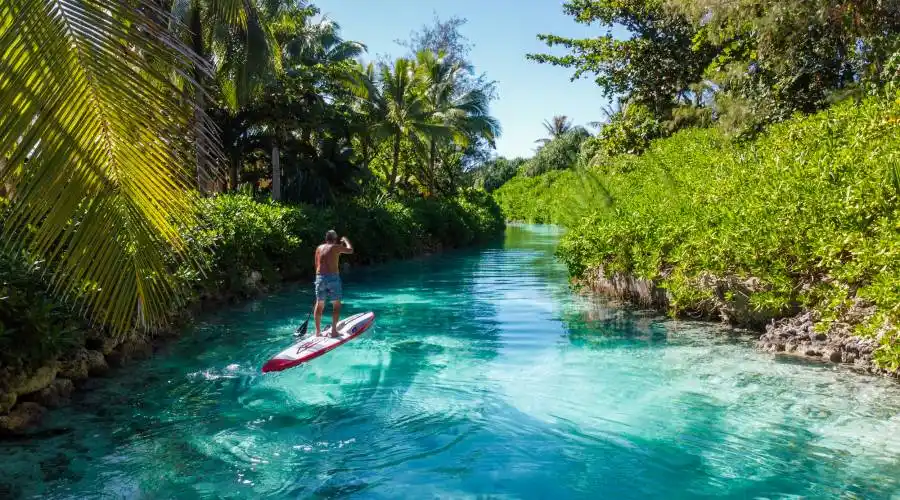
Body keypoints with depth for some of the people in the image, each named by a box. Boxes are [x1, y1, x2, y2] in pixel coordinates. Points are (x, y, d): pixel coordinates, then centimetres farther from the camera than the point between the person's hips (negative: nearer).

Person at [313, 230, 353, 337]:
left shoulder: (319, 248, 10)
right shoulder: (336, 247, -4)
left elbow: (316, 265, 14)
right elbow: (350, 250, 4)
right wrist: (345, 240, 20)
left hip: (320, 277, 5)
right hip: (333, 277, -4)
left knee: (319, 304, 12)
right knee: (336, 305, 5)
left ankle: (318, 331, 16)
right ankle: (334, 330, 1)